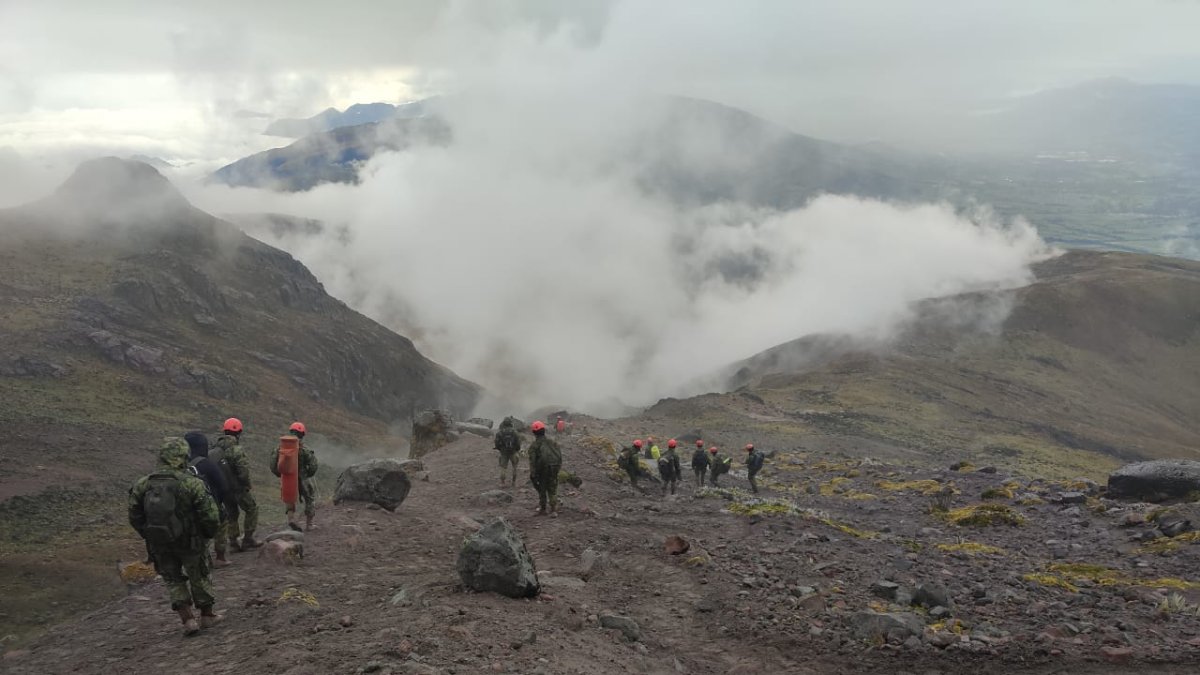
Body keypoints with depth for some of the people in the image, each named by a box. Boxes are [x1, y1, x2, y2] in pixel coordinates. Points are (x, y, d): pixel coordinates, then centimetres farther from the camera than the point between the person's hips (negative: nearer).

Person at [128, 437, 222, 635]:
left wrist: (149, 536, 16)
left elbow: (134, 517, 1)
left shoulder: (142, 485, -7)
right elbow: (210, 515, -17)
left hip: (159, 545, 3)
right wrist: (209, 534, 4)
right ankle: (207, 616, 29)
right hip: (190, 542, -3)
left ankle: (187, 619, 12)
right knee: (200, 576, 18)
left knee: (173, 580, 19)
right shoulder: (193, 484, -19)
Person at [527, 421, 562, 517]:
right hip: (553, 471, 3)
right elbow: (560, 455, 9)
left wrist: (532, 473, -12)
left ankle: (542, 509, 21)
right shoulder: (552, 443, 9)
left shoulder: (534, 445, -6)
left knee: (542, 491, 14)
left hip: (541, 471, -3)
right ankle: (554, 511, -1)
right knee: (553, 491, 8)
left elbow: (532, 460, -13)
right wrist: (558, 467, 15)